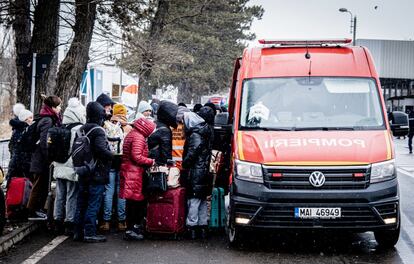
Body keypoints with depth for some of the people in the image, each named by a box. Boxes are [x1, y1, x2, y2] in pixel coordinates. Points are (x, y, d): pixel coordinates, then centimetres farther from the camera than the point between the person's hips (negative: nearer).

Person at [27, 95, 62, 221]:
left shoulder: (51, 119, 12)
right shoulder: (47, 121, -17)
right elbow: (44, 142, -22)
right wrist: (49, 159, -20)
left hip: (42, 160, 9)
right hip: (42, 160, -9)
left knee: (42, 185, 16)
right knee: (40, 185, -1)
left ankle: (38, 209, 24)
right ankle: (32, 212, 5)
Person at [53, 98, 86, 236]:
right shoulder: (79, 129, -13)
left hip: (60, 168, 6)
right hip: (73, 169, -6)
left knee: (60, 196, 12)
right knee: (72, 197, 0)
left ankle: (58, 223, 18)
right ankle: (70, 224, 2)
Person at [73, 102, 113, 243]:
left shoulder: (81, 130, 9)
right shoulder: (98, 131, -15)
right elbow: (101, 150, -26)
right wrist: (113, 156, -11)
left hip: (83, 174, 8)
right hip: (97, 174, -8)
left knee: (81, 203, 13)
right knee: (93, 204, -2)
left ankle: (78, 231, 19)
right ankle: (89, 233, -1)